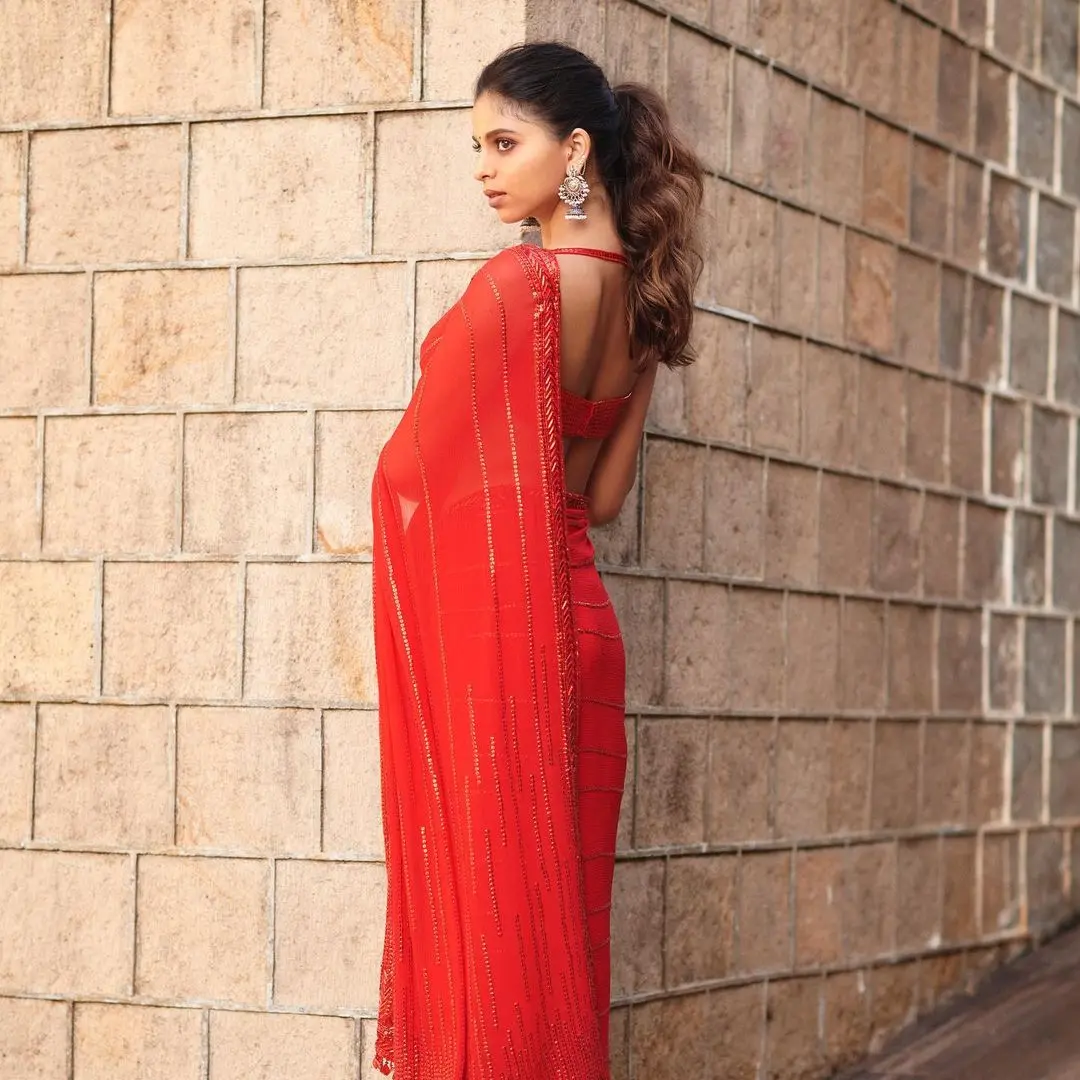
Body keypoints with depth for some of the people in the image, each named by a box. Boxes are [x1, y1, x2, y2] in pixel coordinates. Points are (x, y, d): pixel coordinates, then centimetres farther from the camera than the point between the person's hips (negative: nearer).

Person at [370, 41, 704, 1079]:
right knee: (561, 894, 11)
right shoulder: (637, 295, 6)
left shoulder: (514, 285, -16)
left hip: (482, 619, -7)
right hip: (575, 615, 7)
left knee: (480, 893, -1)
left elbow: (415, 468, -9)